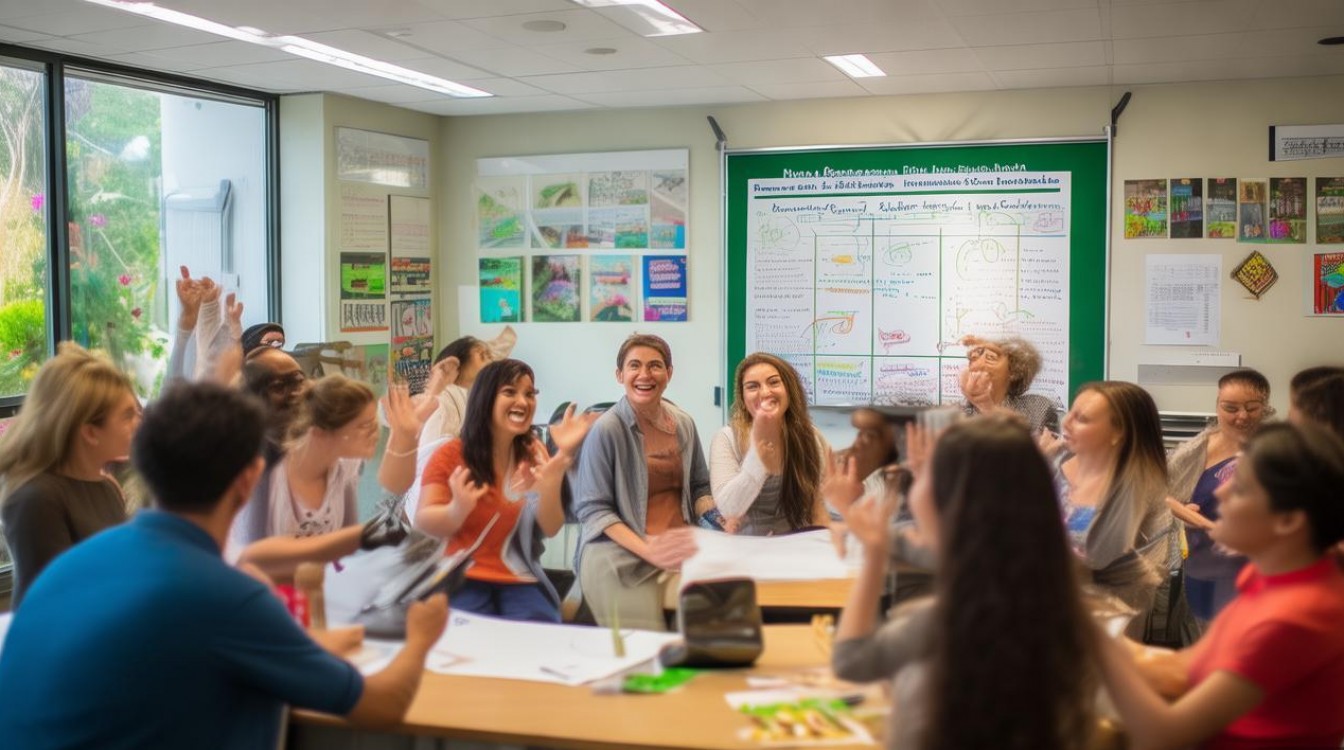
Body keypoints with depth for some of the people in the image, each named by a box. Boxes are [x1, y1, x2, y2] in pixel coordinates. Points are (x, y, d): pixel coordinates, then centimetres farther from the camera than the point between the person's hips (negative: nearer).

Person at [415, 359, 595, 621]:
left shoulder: (535, 455, 7)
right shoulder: (451, 455, -1)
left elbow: (550, 528, -2)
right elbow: (423, 523, -7)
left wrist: (551, 481, -20)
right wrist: (458, 509, -28)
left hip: (520, 583, 3)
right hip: (463, 580, -2)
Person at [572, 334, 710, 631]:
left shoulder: (684, 424, 7)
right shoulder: (607, 429, -10)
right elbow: (592, 509, -10)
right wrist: (647, 550, -21)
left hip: (681, 552, 5)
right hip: (620, 557, -5)